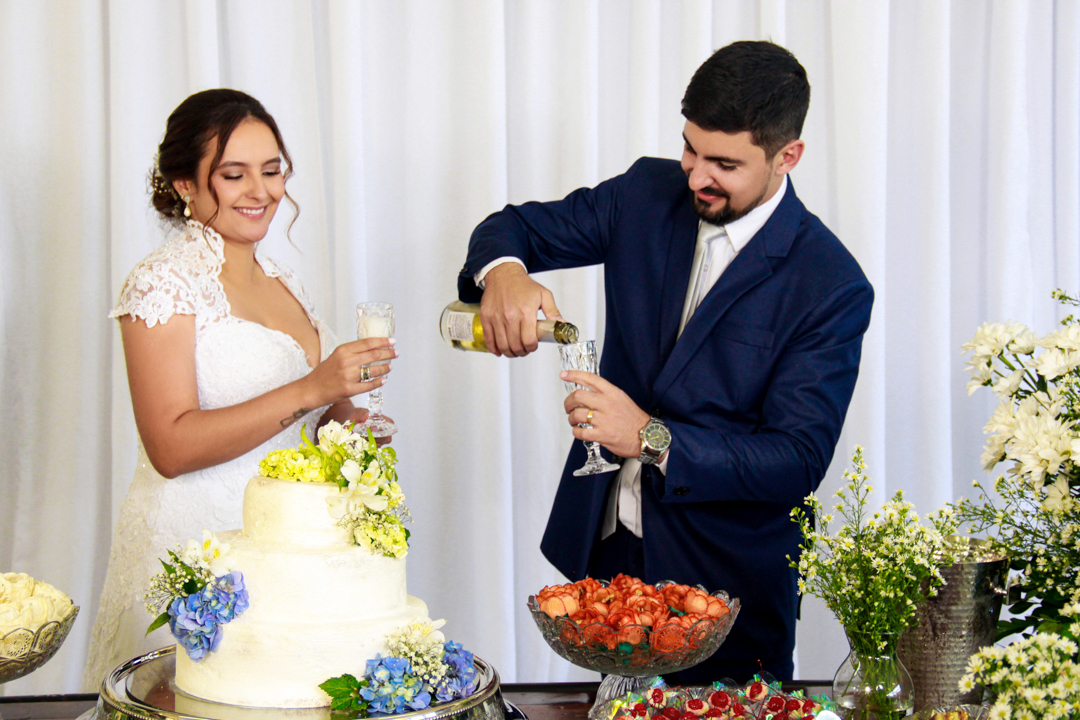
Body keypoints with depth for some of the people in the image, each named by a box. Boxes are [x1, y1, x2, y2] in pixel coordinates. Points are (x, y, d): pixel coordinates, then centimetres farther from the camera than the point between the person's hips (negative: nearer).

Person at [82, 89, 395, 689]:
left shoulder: (282, 283, 14)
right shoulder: (167, 281, -10)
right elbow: (171, 447, -18)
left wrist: (343, 421, 2)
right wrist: (309, 391, -24)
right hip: (193, 545, -7)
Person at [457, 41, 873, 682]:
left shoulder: (832, 287, -16)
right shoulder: (648, 195, -1)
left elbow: (799, 460, -19)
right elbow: (519, 225, 8)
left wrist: (652, 438, -29)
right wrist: (503, 272, -18)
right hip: (604, 541, 5)